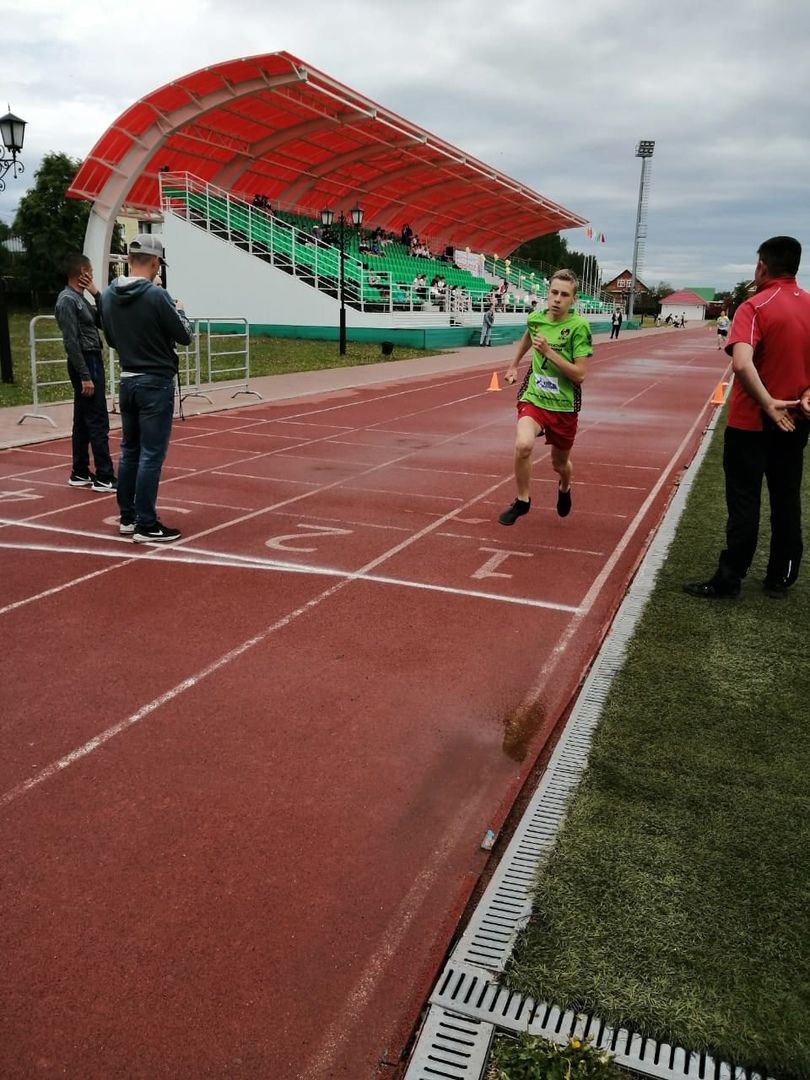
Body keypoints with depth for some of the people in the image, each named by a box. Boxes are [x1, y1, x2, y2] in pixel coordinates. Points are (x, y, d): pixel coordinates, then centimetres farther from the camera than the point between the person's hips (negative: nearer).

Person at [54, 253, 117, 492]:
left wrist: (96, 294, 5)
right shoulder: (67, 300, -14)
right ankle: (104, 478, -8)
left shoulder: (80, 298, 14)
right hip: (84, 363, -10)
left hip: (92, 362, 10)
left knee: (84, 421, 11)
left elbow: (102, 322, 14)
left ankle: (80, 473, 17)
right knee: (98, 421, -10)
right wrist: (85, 376, -23)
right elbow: (71, 342, -20)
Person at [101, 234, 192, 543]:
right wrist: (179, 311, 11)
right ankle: (146, 526, -1)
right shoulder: (156, 296, -17)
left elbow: (112, 338, 14)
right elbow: (185, 336, -7)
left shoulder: (108, 295, 3)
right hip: (156, 384, -7)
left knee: (130, 451, 15)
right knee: (151, 455, -4)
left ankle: (127, 518, 22)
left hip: (127, 382, 7)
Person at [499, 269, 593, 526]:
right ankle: (522, 501, -3)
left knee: (560, 464, 16)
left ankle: (564, 488, 54)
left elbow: (579, 374, -19)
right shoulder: (535, 319, -3)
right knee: (523, 445, -27)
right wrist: (514, 365, 30)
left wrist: (548, 352, -26)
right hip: (533, 398, 2)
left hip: (563, 405, -1)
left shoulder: (579, 326, -16)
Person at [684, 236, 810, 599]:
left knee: (744, 501, 1)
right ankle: (780, 578, 22)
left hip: (751, 422, -5)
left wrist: (768, 404, -25)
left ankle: (728, 580, 8)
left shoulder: (755, 307, -15)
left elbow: (742, 364, -31)